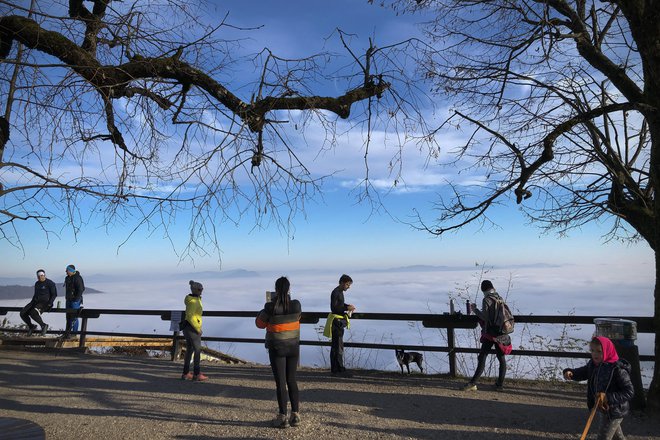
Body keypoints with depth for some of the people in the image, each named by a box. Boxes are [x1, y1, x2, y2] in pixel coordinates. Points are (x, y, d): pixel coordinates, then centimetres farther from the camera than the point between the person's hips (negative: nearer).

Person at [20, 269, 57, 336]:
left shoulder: (50, 283, -5)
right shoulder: (37, 284, 16)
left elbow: (54, 294, -6)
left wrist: (49, 304, -17)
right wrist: (31, 303, 12)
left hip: (45, 303, -7)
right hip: (36, 302, 7)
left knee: (33, 313, -32)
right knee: (23, 313, -12)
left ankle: (43, 325, -11)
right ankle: (31, 326, 10)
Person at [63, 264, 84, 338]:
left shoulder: (77, 278, -14)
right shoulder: (67, 278, 12)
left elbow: (80, 290, -17)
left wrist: (76, 299, -20)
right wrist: (66, 297, 17)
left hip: (75, 300, -8)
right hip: (69, 300, 8)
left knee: (74, 317, -6)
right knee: (68, 316, 12)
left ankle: (74, 333, 0)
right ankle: (67, 332, 18)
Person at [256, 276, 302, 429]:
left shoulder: (271, 307, -18)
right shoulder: (296, 305, -9)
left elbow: (260, 323, -2)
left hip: (277, 349, -3)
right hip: (293, 347, 3)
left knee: (280, 382, 6)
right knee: (292, 380, 16)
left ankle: (283, 417, 12)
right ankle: (295, 415, 19)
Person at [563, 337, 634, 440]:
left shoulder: (618, 370, -27)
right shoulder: (593, 364, -4)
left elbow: (629, 392, -26)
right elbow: (580, 373, 6)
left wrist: (608, 397, -36)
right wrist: (569, 372, -17)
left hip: (614, 412, -7)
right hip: (601, 409, 7)